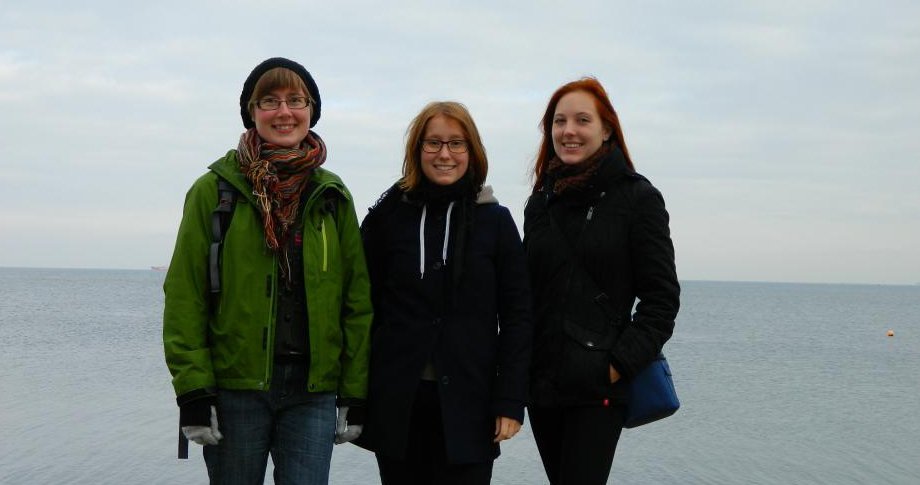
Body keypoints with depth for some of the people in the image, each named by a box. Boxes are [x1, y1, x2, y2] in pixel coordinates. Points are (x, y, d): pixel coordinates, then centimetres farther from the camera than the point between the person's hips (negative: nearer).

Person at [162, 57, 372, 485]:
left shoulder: (333, 197, 8)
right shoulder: (215, 189, -1)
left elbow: (357, 298, 8)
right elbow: (184, 293, -4)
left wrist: (354, 393, 3)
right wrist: (193, 390, -11)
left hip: (313, 391, 2)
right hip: (235, 388, -2)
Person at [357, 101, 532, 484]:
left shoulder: (496, 221, 3)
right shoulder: (387, 218, 3)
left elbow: (516, 315, 2)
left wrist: (510, 401, -5)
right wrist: (357, 396, 0)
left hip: (468, 404, -1)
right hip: (396, 404, 1)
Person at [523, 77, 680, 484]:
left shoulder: (638, 198, -3)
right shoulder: (540, 202, 13)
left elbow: (662, 297, -6)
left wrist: (621, 364, -14)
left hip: (598, 388, -5)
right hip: (542, 383, 5)